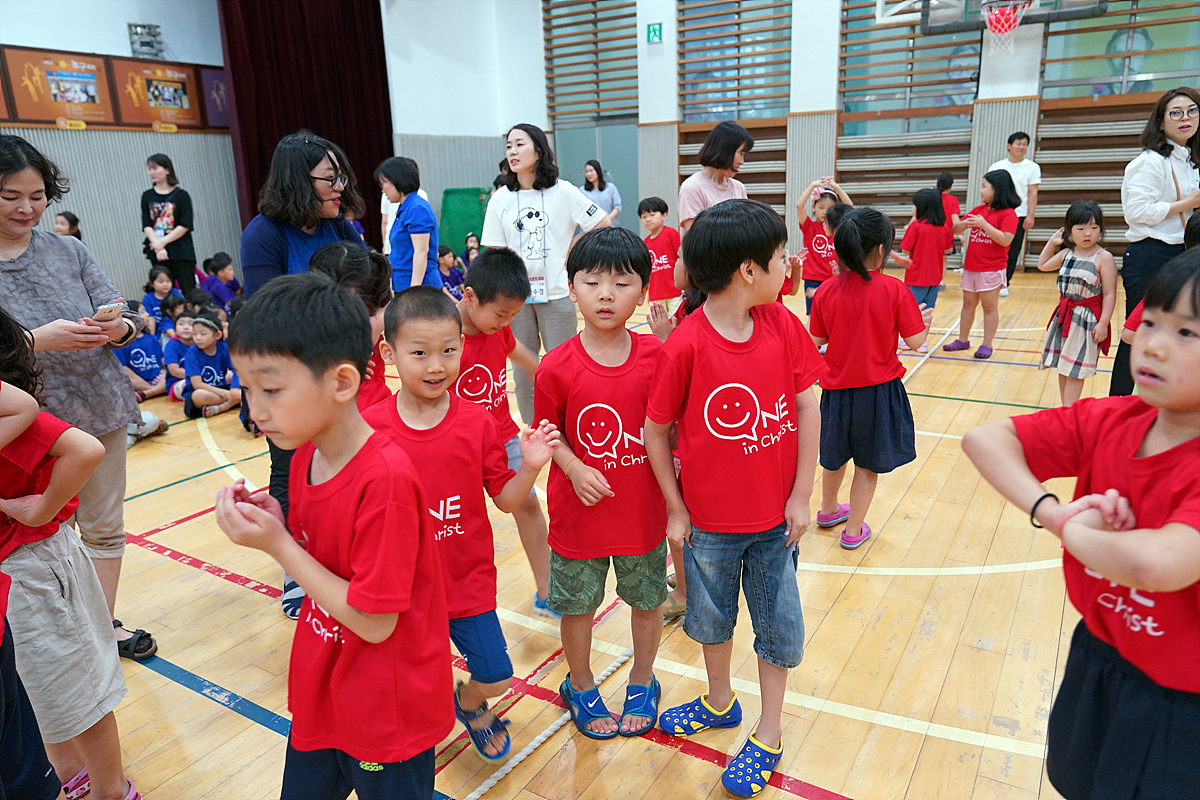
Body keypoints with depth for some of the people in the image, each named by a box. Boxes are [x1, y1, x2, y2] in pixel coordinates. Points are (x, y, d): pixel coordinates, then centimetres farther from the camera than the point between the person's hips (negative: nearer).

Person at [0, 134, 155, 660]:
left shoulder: (69, 251, 4)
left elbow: (125, 317, 2)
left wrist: (116, 329, -19)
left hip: (99, 411, 3)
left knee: (105, 527, 14)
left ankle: (104, 624, 30)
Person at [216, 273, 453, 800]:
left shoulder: (386, 479, -29)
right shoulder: (305, 454, -4)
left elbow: (374, 621, -25)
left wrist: (277, 545, -23)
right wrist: (275, 527, -13)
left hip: (387, 714, -7)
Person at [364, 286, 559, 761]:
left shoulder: (477, 423, -10)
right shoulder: (369, 428, -11)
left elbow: (505, 499, -4)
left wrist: (530, 467, -21)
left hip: (468, 580, 1)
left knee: (495, 678, 8)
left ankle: (469, 702, 45)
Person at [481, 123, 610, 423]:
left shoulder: (562, 191, -3)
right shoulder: (501, 199, 3)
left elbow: (602, 225, 3)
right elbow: (496, 254, 2)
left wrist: (572, 254, 1)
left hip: (556, 294, -2)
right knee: (523, 368, 7)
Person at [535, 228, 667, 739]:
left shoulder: (657, 355, -9)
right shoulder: (557, 367, -13)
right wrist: (575, 468, -18)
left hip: (644, 510, 2)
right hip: (579, 513, -1)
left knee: (648, 601, 19)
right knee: (577, 606, 16)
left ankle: (642, 682, 46)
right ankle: (580, 687, 43)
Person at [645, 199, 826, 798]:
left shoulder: (783, 325, -9)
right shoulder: (685, 345, -19)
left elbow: (807, 409, -4)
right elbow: (655, 431, -11)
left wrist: (802, 496, -4)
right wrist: (675, 509, -7)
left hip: (776, 514, 2)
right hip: (709, 520, -2)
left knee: (778, 624, 14)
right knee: (712, 616, 21)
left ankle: (768, 733, 37)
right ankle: (720, 702, 48)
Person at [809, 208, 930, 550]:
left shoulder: (827, 290, -7)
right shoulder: (894, 290, -14)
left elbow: (815, 340, 0)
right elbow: (915, 340, -10)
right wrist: (925, 319, 10)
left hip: (837, 388, 3)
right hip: (878, 390, -3)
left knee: (836, 456, 24)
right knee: (868, 464, 13)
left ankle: (828, 510, 45)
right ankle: (853, 530, 23)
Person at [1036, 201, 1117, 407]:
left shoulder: (1104, 258, -12)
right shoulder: (1066, 253, 5)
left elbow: (1109, 294, -14)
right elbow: (1043, 265, 25)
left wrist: (1103, 323, -19)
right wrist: (1052, 242, 17)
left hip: (1087, 319, -6)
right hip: (1064, 316, 6)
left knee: (1075, 371, -2)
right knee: (1062, 367, 11)